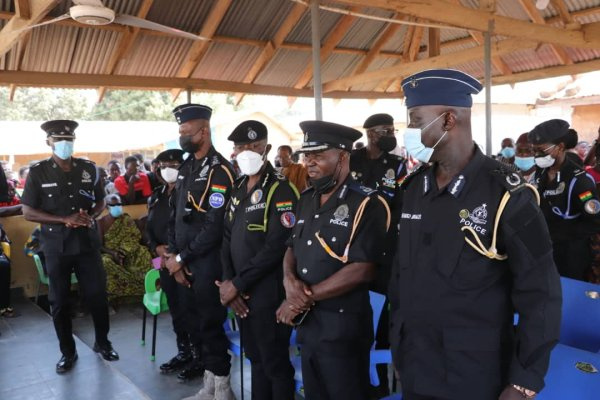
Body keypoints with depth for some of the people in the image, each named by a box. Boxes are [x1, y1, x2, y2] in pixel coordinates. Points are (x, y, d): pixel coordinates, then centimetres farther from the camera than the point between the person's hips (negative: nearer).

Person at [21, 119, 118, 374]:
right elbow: (28, 212, -5)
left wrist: (91, 217, -10)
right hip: (56, 246, -1)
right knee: (59, 301, 9)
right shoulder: (38, 172, -4)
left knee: (97, 295, 5)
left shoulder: (89, 169, 3)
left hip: (87, 243, 1)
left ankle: (102, 342, 27)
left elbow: (100, 202, 13)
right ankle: (68, 352, 25)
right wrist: (65, 220, -16)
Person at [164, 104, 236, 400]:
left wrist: (182, 258, -13)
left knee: (210, 323, 2)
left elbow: (215, 227, -20)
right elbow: (175, 214, 13)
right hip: (186, 261, 7)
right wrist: (173, 255, 3)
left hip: (207, 263, -7)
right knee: (197, 323, 14)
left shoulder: (220, 171, -14)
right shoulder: (186, 168, 11)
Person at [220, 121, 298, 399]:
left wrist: (238, 284, -16)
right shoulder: (238, 189, 11)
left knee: (275, 363, 6)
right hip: (241, 293, 7)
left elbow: (276, 248, -21)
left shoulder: (281, 190, -14)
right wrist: (228, 281, -3)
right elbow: (228, 238, 11)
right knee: (255, 358, 20)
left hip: (268, 294, -7)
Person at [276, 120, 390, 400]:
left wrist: (306, 297, -17)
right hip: (306, 323, 7)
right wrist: (290, 280, -9)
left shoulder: (367, 205, -14)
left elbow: (362, 270, -21)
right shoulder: (307, 200, 10)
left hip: (342, 327, -7)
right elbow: (292, 248, 14)